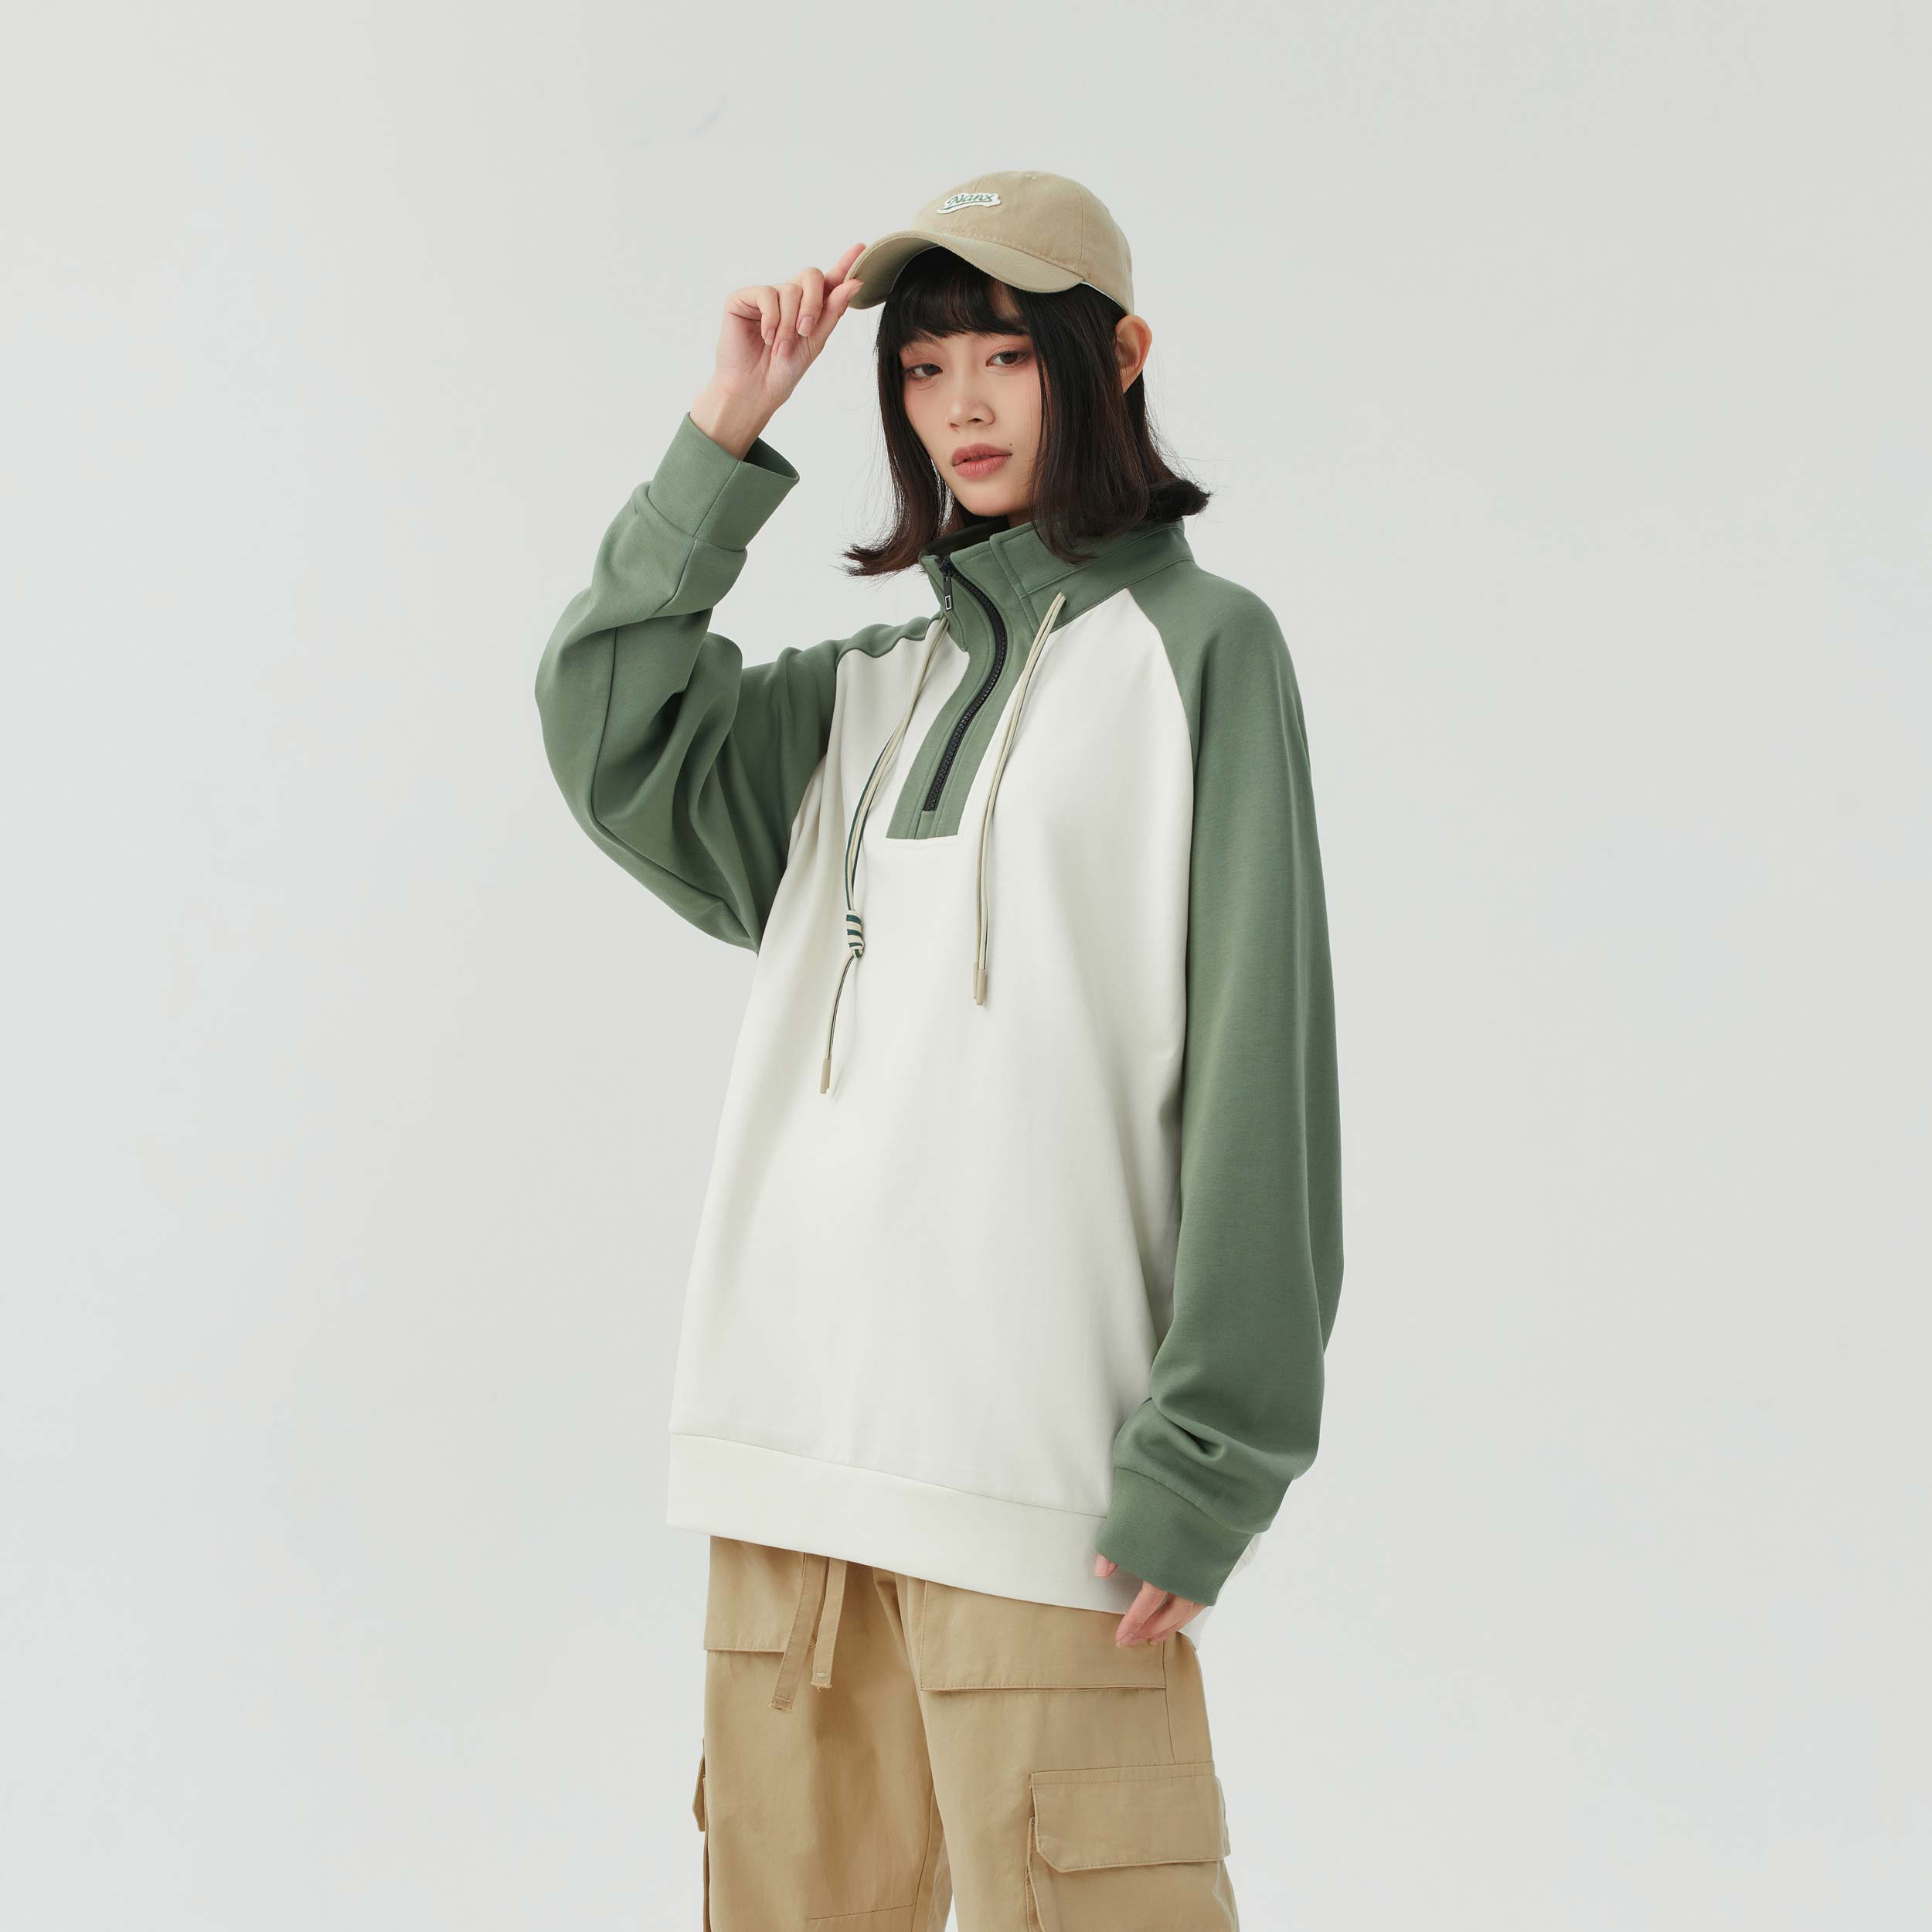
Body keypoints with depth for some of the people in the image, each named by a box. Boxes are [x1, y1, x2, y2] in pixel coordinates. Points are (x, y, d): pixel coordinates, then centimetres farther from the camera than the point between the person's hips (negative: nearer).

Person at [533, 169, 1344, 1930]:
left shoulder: (1198, 643, 3)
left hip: (1033, 1450, -5)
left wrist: (1204, 1452, -10)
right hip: (795, 1440, 6)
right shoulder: (867, 691, 20)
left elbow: (1258, 1061, -4)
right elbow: (617, 740, 4)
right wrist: (727, 435, 3)